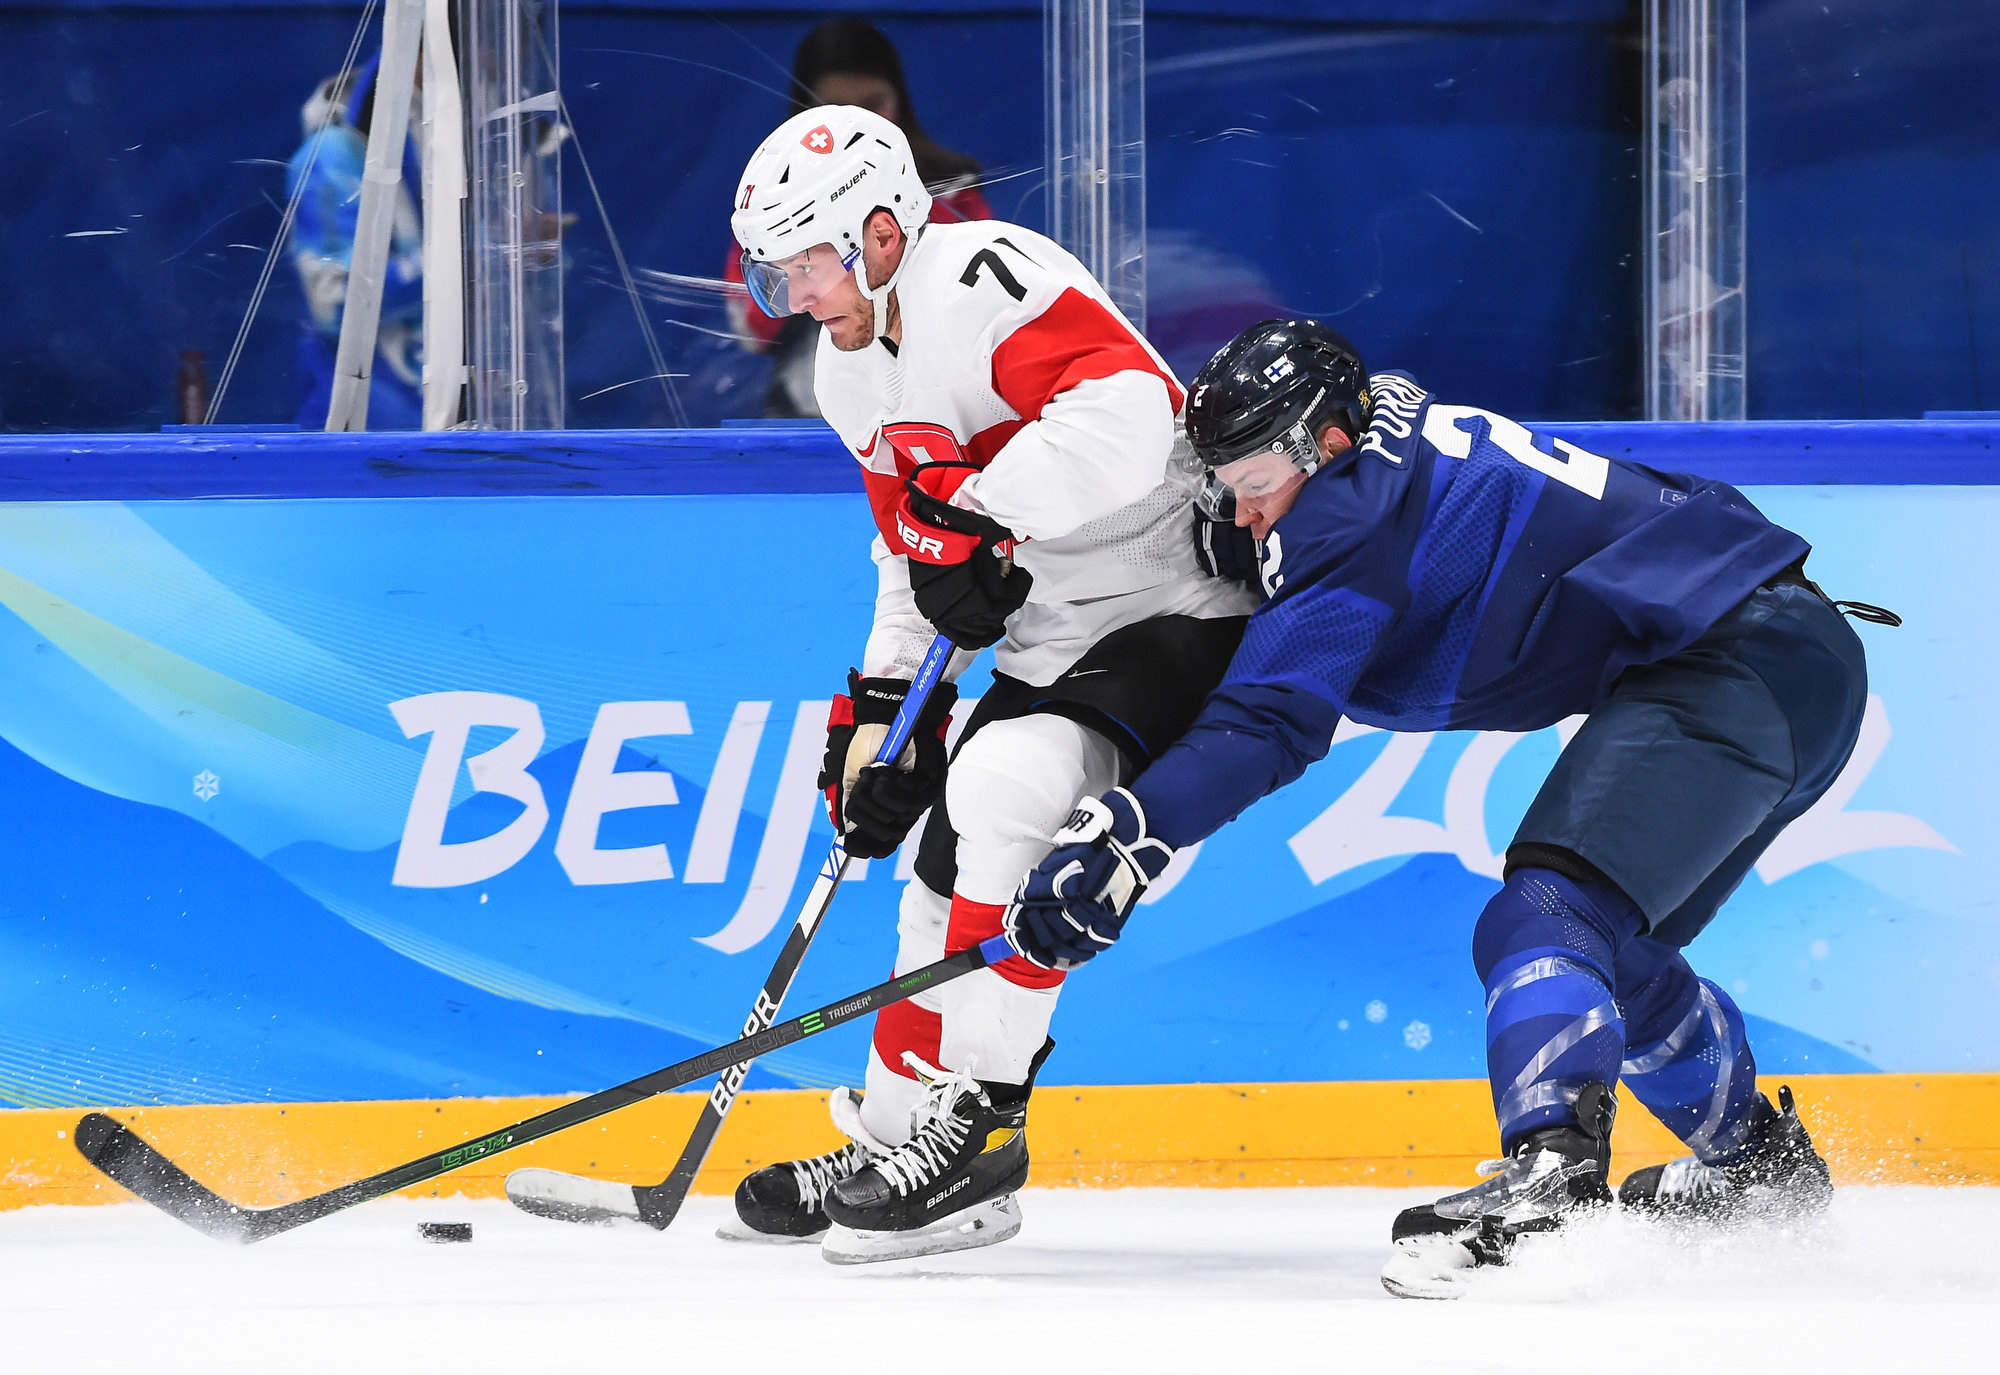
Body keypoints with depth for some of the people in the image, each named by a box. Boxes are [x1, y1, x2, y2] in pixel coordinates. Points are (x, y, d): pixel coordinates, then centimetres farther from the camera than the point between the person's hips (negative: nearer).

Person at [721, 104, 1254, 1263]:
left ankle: (971, 1132, -23)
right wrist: (883, 705, 13)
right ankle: (884, 1145, 26)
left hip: (1172, 609, -10)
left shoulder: (988, 280, -20)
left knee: (1001, 788, -27)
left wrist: (978, 514, -36)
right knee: (949, 871, 12)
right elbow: (916, 552, 21)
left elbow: (1126, 415, -36)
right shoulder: (851, 369, 11)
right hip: (1046, 639, 10)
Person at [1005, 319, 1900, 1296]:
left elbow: (1271, 715, -22)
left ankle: (1551, 1184, -41)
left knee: (1550, 915, -22)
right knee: (1603, 949, 23)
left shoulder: (1358, 509, -13)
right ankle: (1763, 1163, 38)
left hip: (1738, 660, -11)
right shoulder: (1401, 438, 15)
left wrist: (1124, 836, -28)